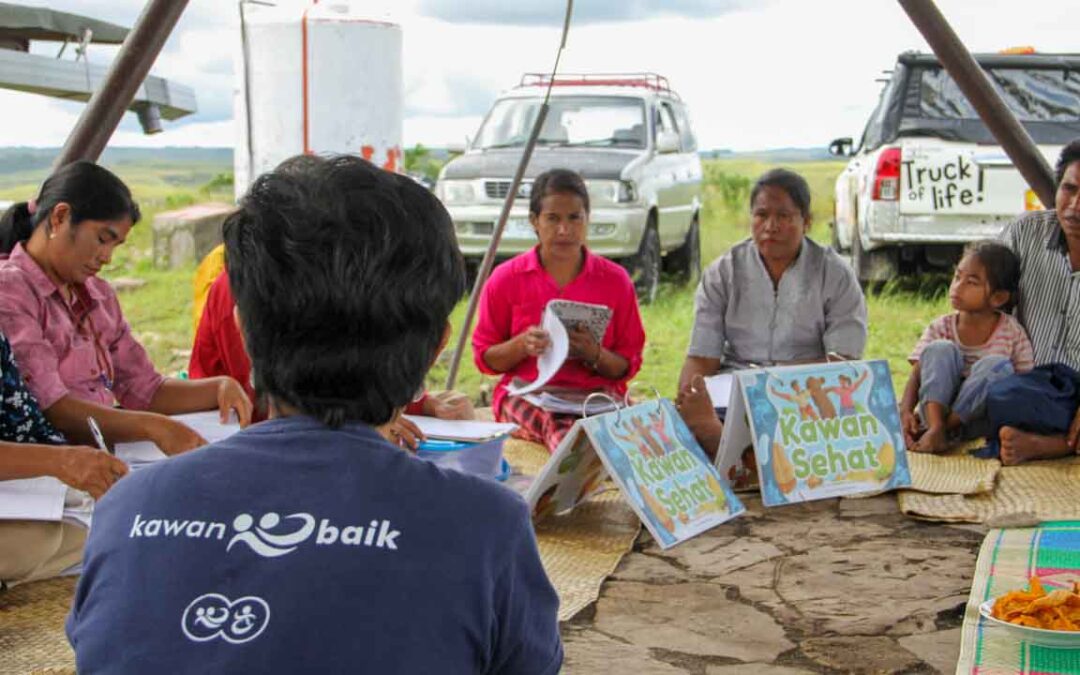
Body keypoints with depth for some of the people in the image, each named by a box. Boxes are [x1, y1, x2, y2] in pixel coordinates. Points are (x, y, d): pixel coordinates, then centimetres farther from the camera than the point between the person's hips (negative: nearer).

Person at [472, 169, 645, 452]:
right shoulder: (505, 279, 6)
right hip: (526, 393, -1)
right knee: (555, 420, -42)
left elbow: (628, 366, 11)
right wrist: (522, 345, -11)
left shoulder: (615, 280, 8)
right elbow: (483, 357, 10)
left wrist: (595, 354, -12)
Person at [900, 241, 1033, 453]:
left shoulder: (1012, 333, -2)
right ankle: (935, 427, -33)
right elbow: (916, 377, -5)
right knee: (940, 349, -19)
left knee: (996, 365, -26)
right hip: (937, 408, 1)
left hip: (977, 420, -1)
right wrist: (905, 411, -23)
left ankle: (944, 426, -25)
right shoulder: (941, 328, 2)